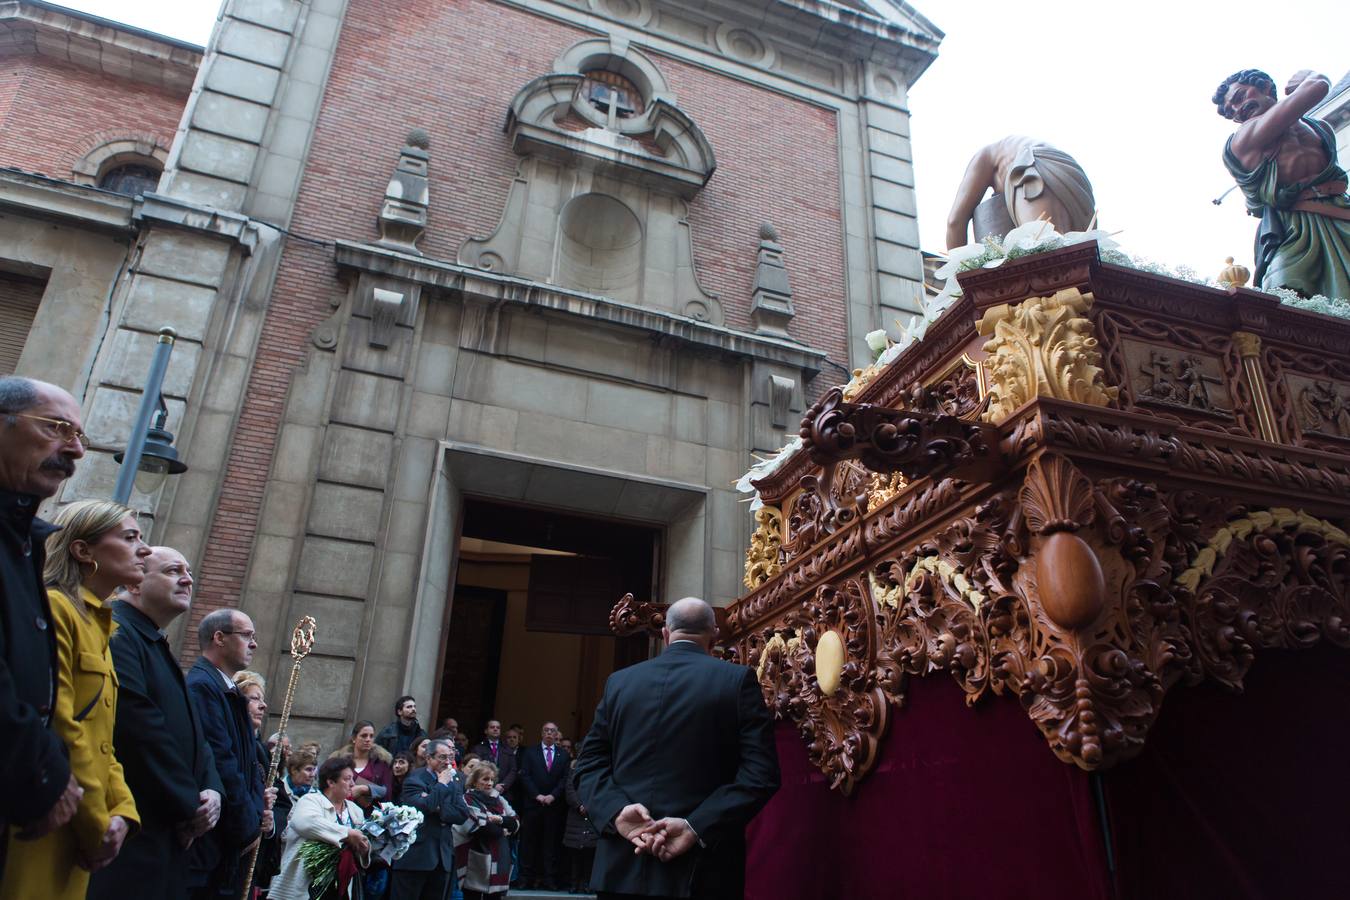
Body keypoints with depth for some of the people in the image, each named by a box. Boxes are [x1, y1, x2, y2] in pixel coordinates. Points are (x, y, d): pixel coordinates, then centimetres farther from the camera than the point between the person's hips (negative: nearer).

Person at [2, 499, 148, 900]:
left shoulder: (98, 625, 19)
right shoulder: (53, 608, -11)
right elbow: (58, 730, -18)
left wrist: (122, 810, 1)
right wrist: (96, 828, -12)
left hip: (76, 836, 9)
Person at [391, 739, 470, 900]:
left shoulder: (454, 782, 13)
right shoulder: (414, 779, -4)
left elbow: (463, 814, 2)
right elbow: (421, 806, -21)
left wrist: (438, 808, -12)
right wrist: (442, 784, -10)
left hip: (442, 857, 5)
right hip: (415, 856, -5)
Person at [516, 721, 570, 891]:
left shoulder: (564, 754, 10)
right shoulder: (530, 751, 7)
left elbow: (565, 778, 3)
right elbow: (525, 775, -1)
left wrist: (553, 796, -9)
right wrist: (537, 795, -10)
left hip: (554, 805, 1)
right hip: (532, 803, -1)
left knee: (551, 843, 0)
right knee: (528, 842, 1)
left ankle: (549, 879, 4)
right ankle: (526, 878, 6)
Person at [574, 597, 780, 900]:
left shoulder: (618, 681, 6)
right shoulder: (738, 680, -3)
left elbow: (589, 764, 3)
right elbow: (760, 773, -12)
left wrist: (617, 811, -10)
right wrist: (695, 827, -15)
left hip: (623, 866, 3)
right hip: (704, 869, -3)